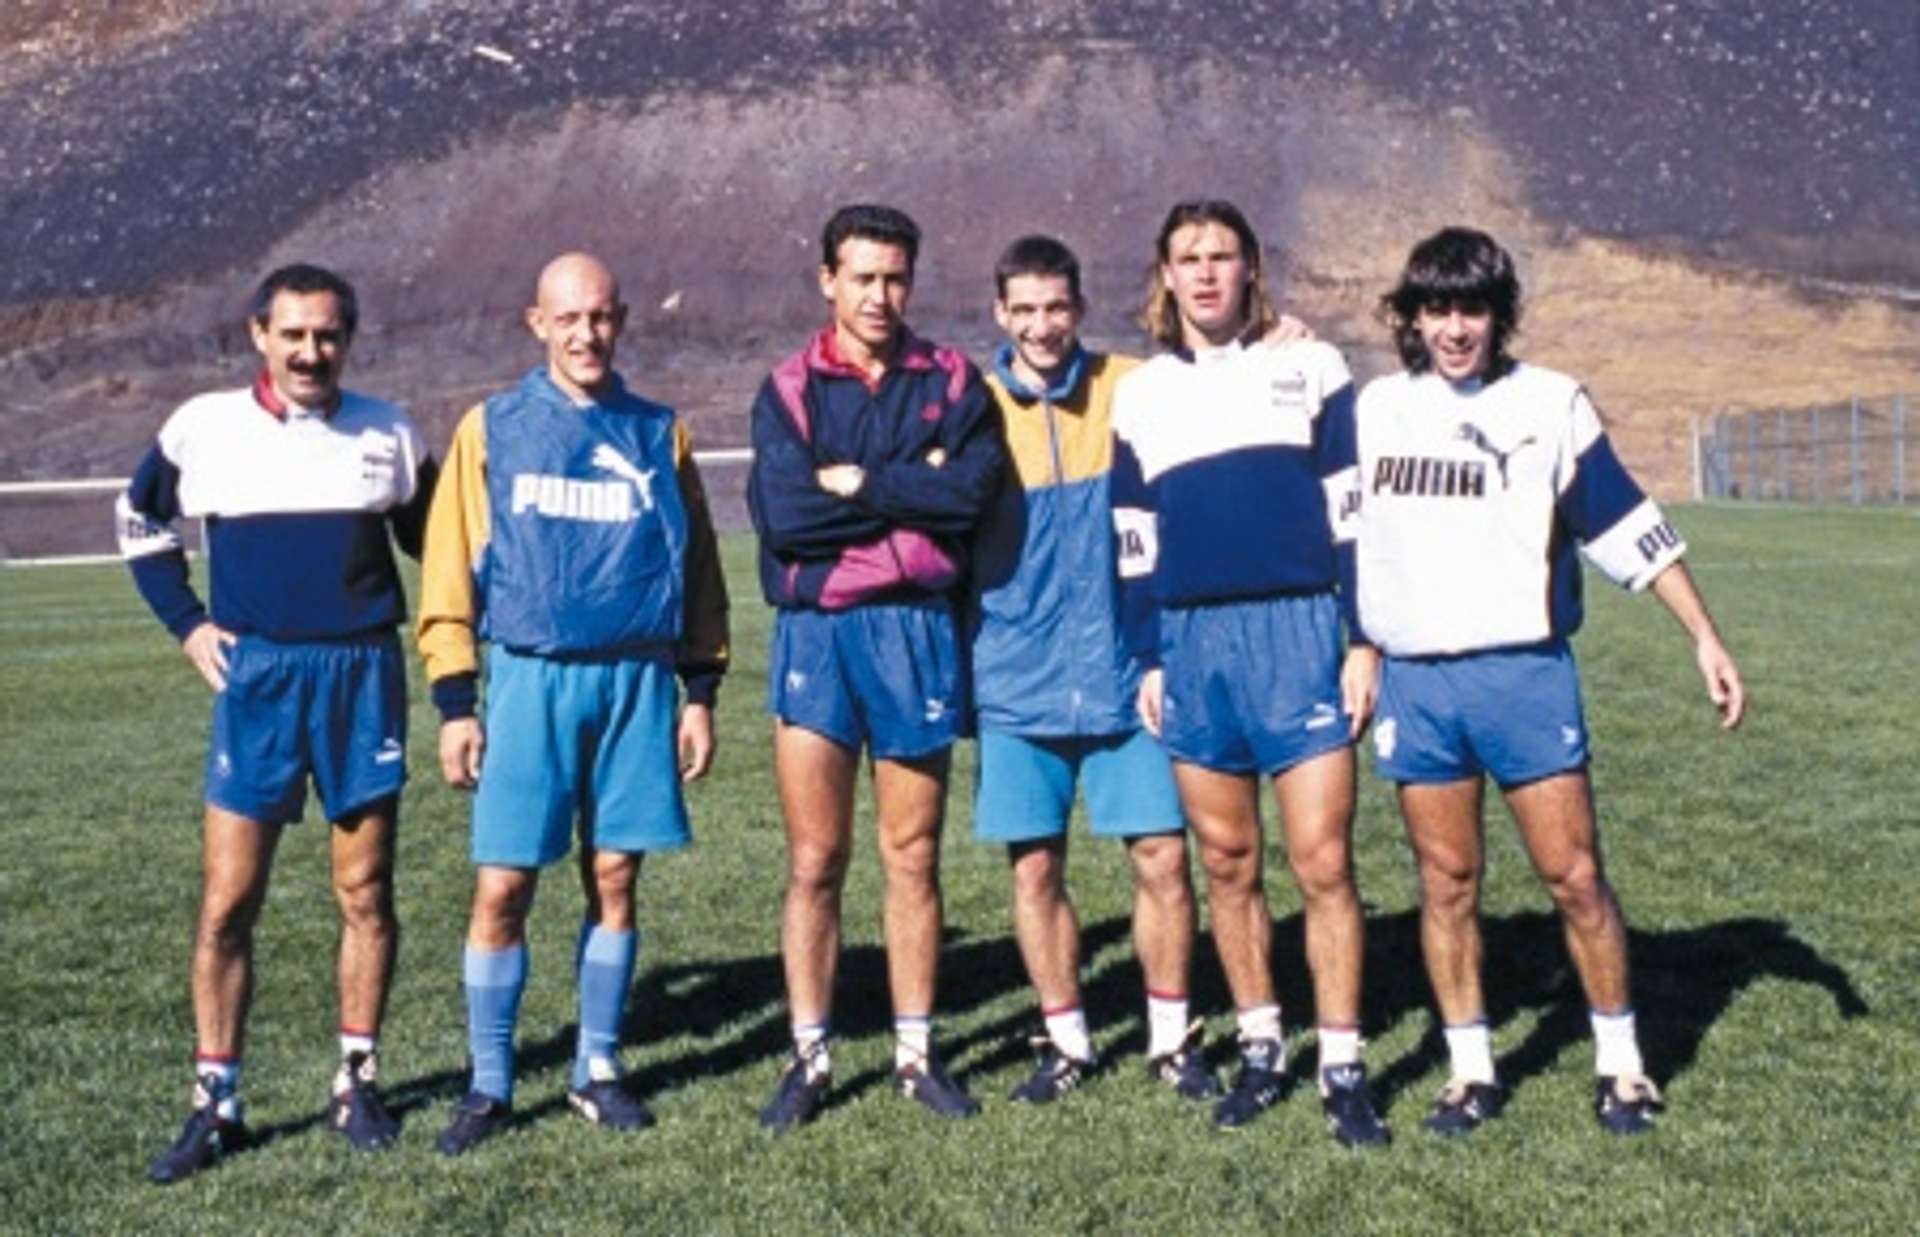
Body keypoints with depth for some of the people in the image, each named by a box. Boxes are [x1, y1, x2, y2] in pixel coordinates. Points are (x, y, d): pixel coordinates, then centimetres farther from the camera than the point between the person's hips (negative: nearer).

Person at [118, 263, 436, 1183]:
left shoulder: (388, 435, 3)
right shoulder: (204, 427, 1)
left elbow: (432, 544, 17)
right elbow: (140, 521, 16)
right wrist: (185, 624, 6)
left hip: (364, 674, 1)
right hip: (256, 677, -1)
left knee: (365, 891, 6)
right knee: (227, 902, -1)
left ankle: (357, 1082, 19)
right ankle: (215, 1104, 10)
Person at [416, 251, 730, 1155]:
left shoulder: (660, 434, 8)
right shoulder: (492, 429, 4)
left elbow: (696, 567, 12)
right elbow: (450, 570, 3)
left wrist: (701, 690, 8)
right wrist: (455, 702, -1)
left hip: (639, 680, 2)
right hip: (531, 679, -1)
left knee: (614, 878, 6)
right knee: (502, 886, -2)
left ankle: (597, 1070, 21)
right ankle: (489, 1086, 13)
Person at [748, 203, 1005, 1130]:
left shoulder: (952, 382, 7)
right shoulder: (789, 388, 5)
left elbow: (971, 489, -11)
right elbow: (780, 512, -11)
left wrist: (855, 482, -9)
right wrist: (912, 495, -8)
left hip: (917, 630, 0)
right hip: (814, 631, 0)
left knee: (913, 856, 8)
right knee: (814, 861, 3)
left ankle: (916, 1053, 19)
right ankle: (809, 1057, 13)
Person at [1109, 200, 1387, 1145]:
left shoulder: (1312, 368, 6)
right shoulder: (1138, 395, 13)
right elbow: (1135, 542, 15)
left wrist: (1365, 637, -2)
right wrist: (1148, 658, 10)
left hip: (1299, 631, -3)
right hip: (1192, 643, 3)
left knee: (1322, 862, -5)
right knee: (1226, 864, 8)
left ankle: (1342, 1069, 5)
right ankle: (1260, 1050, 21)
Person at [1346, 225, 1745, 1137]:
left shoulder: (1550, 404, 1)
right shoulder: (1375, 409, 8)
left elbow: (1628, 525, 2)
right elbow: (1340, 527, 19)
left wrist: (1706, 639, 0)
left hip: (1525, 672, -2)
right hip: (1413, 680, 2)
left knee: (1575, 874, -2)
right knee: (1445, 882, 6)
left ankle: (1620, 1062, 15)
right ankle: (1471, 1070, 18)